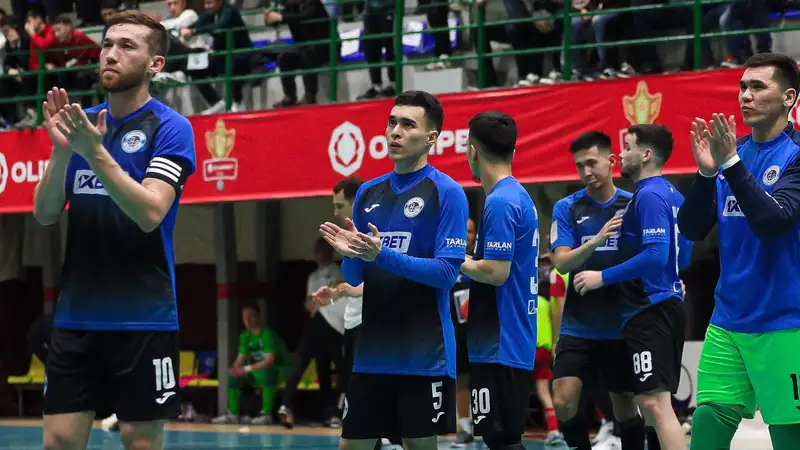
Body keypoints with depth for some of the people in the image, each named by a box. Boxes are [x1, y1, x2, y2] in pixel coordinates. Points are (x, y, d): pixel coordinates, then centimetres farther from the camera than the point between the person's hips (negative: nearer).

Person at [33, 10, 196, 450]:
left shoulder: (170, 128, -6)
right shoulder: (81, 123, 9)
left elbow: (150, 213, -19)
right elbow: (45, 214, 4)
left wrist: (95, 152, -26)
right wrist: (62, 149, -11)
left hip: (143, 318, -5)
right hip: (75, 315, 5)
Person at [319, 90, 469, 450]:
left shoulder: (446, 192, -7)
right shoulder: (368, 193, 11)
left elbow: (447, 272, -14)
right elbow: (354, 277, 14)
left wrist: (382, 254, -22)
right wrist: (349, 254, -8)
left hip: (423, 355, -6)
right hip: (371, 352, 6)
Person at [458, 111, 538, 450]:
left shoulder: (500, 202, -15)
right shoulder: (520, 197, 14)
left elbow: (496, 272, -21)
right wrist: (469, 261, 13)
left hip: (498, 346, -10)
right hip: (516, 344, 10)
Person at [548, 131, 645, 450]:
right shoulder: (566, 208, 0)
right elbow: (562, 263, -10)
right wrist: (598, 238, -26)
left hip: (622, 326, 0)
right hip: (578, 326, 0)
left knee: (625, 405, 7)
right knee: (563, 401, -13)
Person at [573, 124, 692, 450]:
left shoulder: (649, 196, -13)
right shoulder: (672, 195, 15)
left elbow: (655, 255, -22)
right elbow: (681, 255, 22)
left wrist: (603, 277, -16)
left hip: (650, 311, -10)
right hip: (668, 304, 10)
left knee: (655, 403, -15)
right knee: (652, 404, 13)